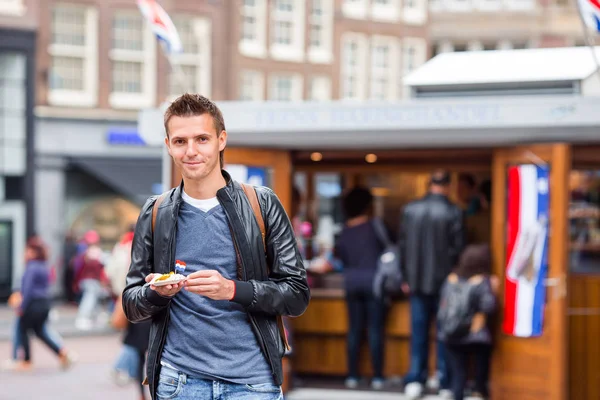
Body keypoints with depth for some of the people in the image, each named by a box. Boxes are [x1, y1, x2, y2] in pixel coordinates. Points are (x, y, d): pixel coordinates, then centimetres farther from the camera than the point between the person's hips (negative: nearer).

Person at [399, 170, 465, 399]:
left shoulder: (410, 210, 0)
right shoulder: (453, 213, -11)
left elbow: (403, 245, 5)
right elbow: (458, 248, -10)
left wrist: (406, 278, 12)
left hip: (417, 281, 3)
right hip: (444, 281, -3)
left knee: (419, 331, 9)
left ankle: (415, 381, 6)